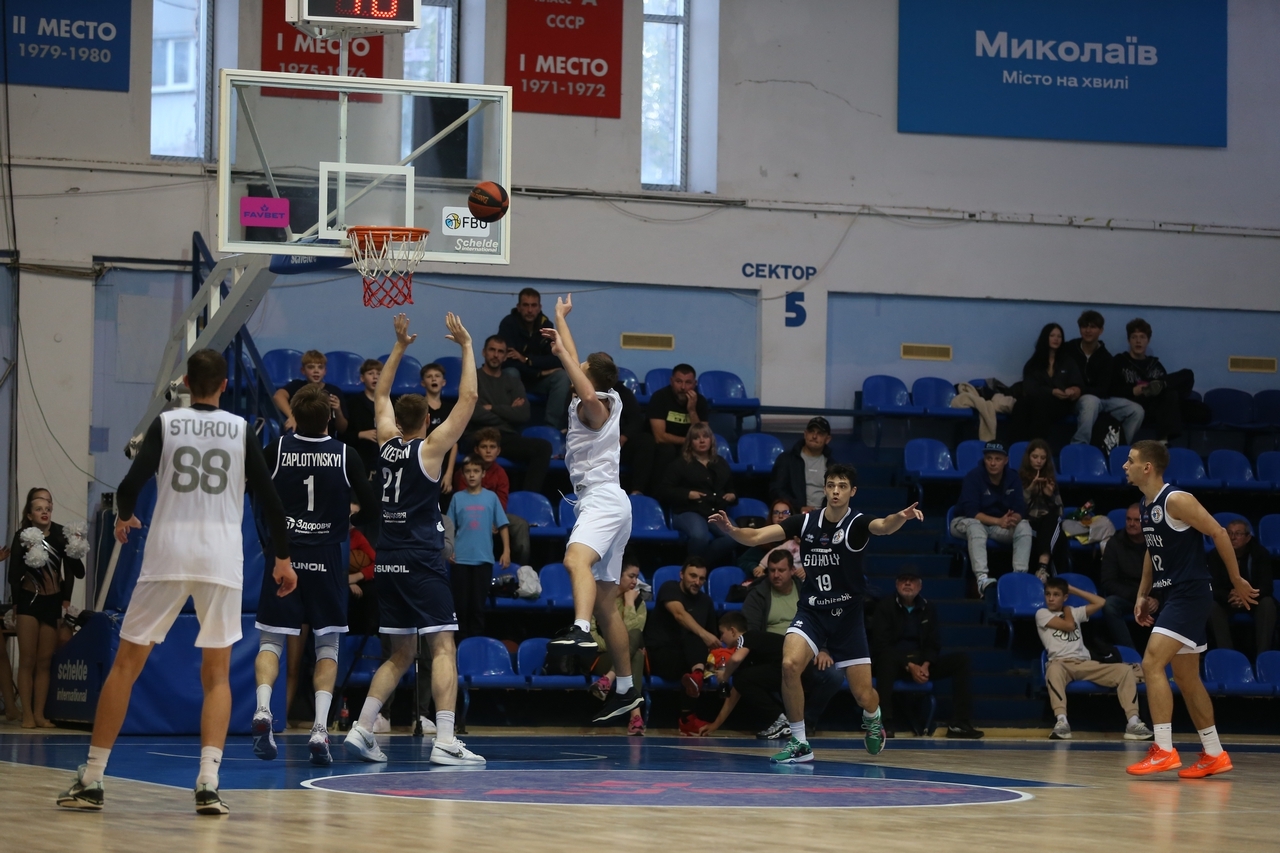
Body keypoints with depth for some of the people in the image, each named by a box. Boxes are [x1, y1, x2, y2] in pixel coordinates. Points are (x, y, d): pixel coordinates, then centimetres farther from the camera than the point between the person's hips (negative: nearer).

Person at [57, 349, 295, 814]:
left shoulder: (165, 424, 3)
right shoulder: (241, 430, 6)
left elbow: (131, 484, -5)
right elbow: (268, 496, 3)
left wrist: (124, 518, 17)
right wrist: (282, 558, 13)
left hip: (167, 555, -1)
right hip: (222, 559, 1)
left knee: (126, 663, 8)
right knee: (217, 674, 9)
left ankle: (91, 781, 7)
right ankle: (208, 784, -7)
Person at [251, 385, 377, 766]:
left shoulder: (277, 449, -3)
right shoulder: (345, 456, -3)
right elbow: (371, 510, -1)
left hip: (284, 554, 0)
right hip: (326, 558, 0)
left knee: (271, 641, 6)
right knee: (327, 645, 9)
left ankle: (262, 708, -18)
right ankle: (320, 728, -3)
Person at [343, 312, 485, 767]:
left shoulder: (387, 444, 9)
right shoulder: (429, 448, -6)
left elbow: (381, 396, 26)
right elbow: (468, 399, -8)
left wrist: (399, 347, 29)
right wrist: (467, 346, 0)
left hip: (388, 560, 7)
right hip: (421, 560, -7)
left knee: (401, 654, 15)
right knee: (443, 647, -8)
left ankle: (362, 730, 7)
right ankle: (445, 742, -18)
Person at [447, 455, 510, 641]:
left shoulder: (491, 497, 3)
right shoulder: (458, 498, 5)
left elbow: (502, 525, 3)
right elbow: (450, 528, 7)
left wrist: (506, 550, -3)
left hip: (484, 558, -1)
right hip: (461, 559, 1)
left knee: (478, 604, 2)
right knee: (461, 603, 3)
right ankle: (462, 640, 10)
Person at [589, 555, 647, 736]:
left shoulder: (638, 602, 9)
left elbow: (633, 631, -10)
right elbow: (589, 632, -8)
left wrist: (629, 602, -8)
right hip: (602, 658, -3)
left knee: (635, 637, -35)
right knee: (636, 655, -37)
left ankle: (608, 680, -52)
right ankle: (635, 714, -55)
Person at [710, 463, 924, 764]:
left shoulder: (857, 523, -11)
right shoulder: (806, 522, -3)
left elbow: (882, 526, -34)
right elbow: (755, 537, -7)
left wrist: (901, 517, -57)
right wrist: (730, 529, -28)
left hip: (847, 615, -1)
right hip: (811, 612, 2)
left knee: (863, 695, -2)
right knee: (790, 664, -26)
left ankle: (872, 720, 38)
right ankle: (799, 743, -12)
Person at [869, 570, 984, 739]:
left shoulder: (928, 609, 8)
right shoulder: (886, 606, -6)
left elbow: (934, 644, 5)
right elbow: (881, 646, -14)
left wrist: (925, 666, -17)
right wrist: (909, 666, -23)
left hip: (922, 663, 5)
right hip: (895, 663, -5)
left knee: (960, 659, -13)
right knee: (886, 658, -40)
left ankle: (958, 724, -20)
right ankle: (885, 724, -45)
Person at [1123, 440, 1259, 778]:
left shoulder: (1176, 500, -16)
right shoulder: (1146, 506, 11)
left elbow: (1218, 533, -14)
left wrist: (1236, 580, -10)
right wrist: (1143, 595, 15)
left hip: (1189, 595, -10)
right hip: (1168, 595, 10)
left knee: (1151, 663, -18)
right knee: (1186, 678, 13)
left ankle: (1164, 750, -17)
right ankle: (1214, 755, 20)